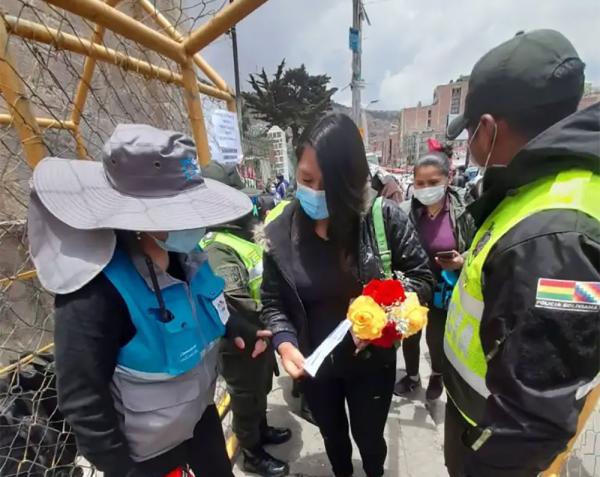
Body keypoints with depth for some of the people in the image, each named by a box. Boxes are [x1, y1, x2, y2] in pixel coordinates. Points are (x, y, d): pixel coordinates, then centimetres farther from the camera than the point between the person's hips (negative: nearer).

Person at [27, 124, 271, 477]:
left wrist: (239, 330, -1)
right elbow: (82, 403, -24)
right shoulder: (98, 289, -32)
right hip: (148, 449, -5)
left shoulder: (185, 254, -12)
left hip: (200, 412, 6)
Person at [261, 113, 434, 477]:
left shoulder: (385, 218, -20)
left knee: (369, 437, 25)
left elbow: (423, 279, -10)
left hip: (371, 362, -1)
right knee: (332, 434, 30)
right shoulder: (280, 232, -15)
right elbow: (273, 302, -6)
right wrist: (285, 344, -23)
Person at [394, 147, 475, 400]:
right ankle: (412, 375, 49)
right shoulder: (405, 211, -16)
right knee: (409, 335, 19)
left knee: (436, 337, 18)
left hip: (444, 290, -1)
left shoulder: (463, 211, -17)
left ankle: (437, 375, 51)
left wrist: (461, 262, -22)